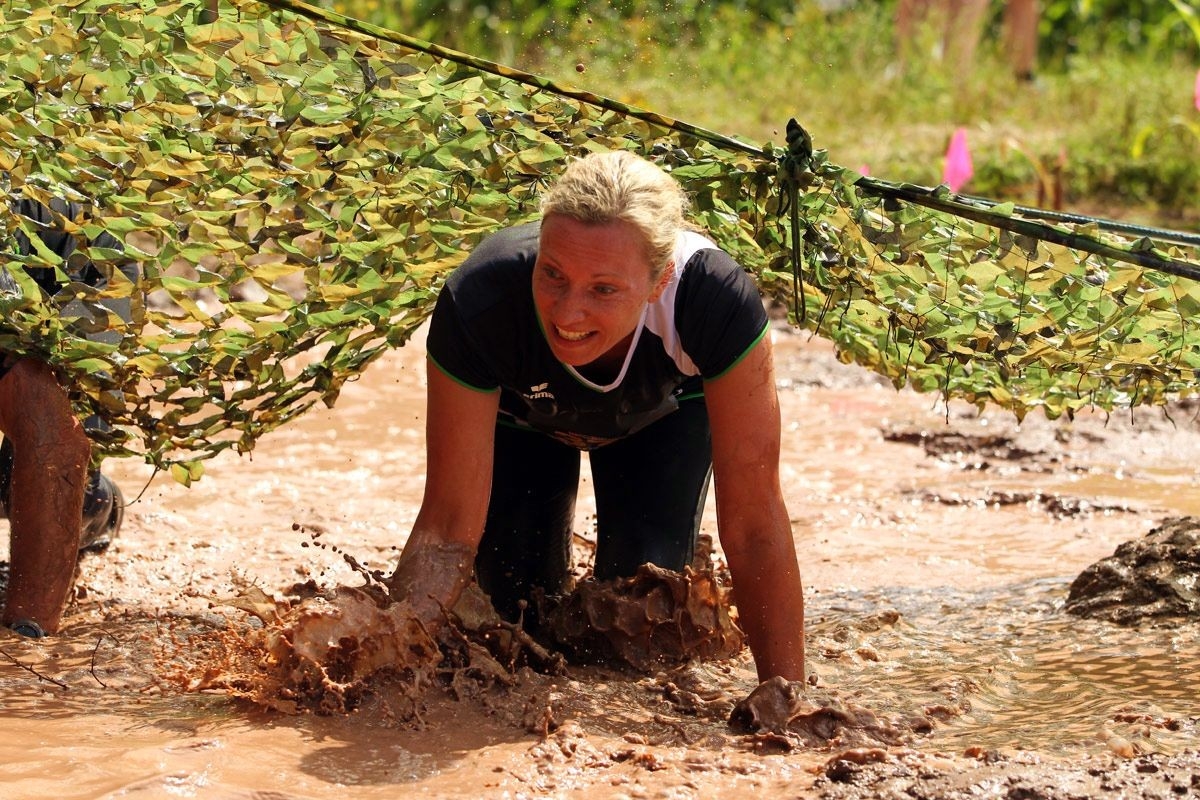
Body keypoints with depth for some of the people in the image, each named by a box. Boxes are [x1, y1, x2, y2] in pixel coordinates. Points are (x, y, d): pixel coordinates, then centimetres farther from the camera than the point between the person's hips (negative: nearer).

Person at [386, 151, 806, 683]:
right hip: (520, 415, 0)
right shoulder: (477, 305, -44)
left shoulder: (720, 304, -44)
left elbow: (754, 524, -37)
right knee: (518, 605, -5)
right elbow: (449, 527, -36)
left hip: (661, 415, 0)